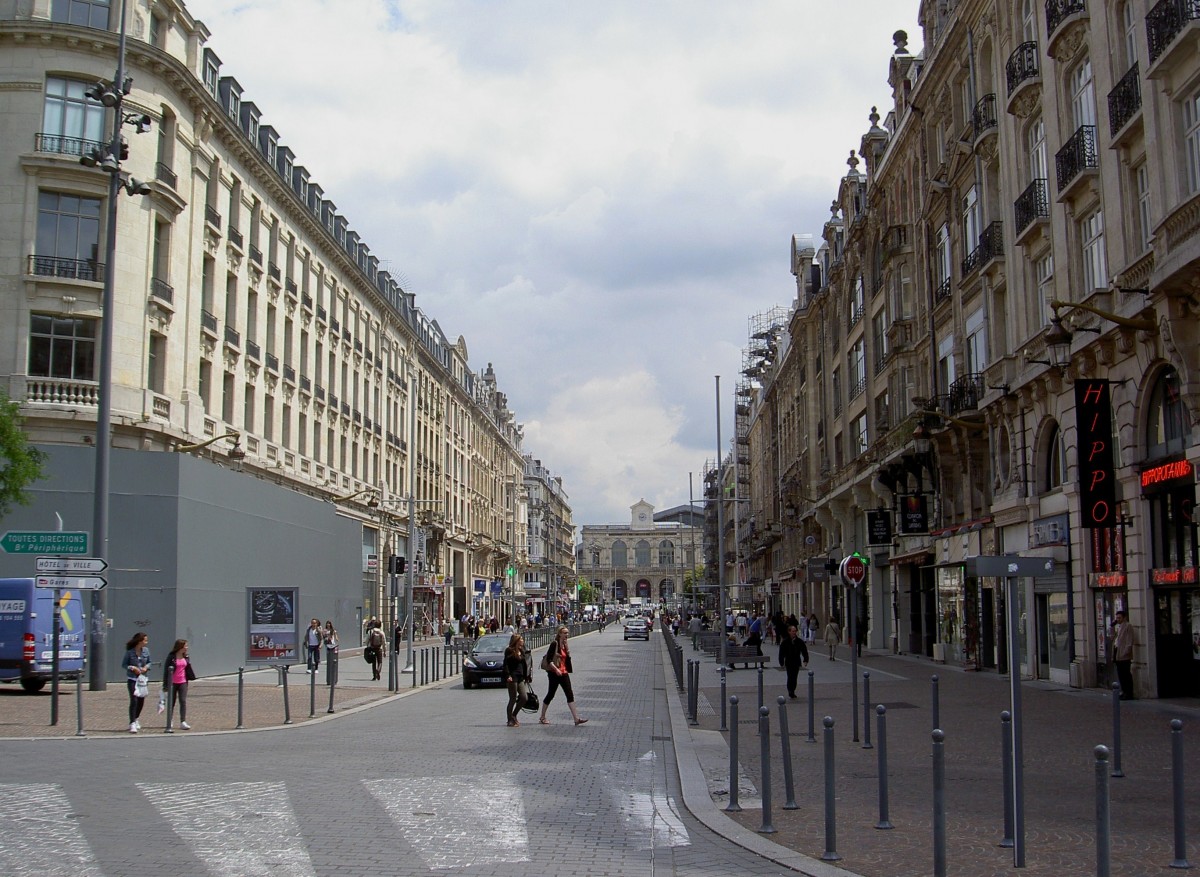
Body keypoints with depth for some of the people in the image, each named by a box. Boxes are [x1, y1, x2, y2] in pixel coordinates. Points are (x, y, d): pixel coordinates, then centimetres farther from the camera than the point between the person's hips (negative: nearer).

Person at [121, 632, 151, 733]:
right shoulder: (130, 652, -9)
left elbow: (149, 662, 14)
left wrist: (146, 667, -6)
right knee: (134, 700, -14)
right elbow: (123, 664, -1)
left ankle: (136, 720, 35)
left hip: (143, 678, 5)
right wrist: (132, 668, -16)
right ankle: (132, 724, -13)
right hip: (132, 679, -5)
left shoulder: (146, 650, 3)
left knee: (141, 701, 13)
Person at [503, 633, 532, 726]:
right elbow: (506, 665, -11)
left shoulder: (522, 651, 16)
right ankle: (510, 720, 6)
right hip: (513, 677, -7)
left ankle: (514, 716, 17)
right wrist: (508, 676, -20)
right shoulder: (509, 651, -6)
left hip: (521, 678, 7)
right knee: (513, 699, -3)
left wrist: (527, 677, 15)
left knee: (524, 697, 1)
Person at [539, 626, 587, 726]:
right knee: (550, 694, 3)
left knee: (570, 695, -2)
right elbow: (548, 659, -16)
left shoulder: (565, 645, 13)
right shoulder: (554, 644, -10)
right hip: (554, 673, -7)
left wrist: (568, 653, 2)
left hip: (564, 673, 7)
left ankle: (576, 719, -7)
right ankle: (542, 717, 19)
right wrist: (556, 669, -26)